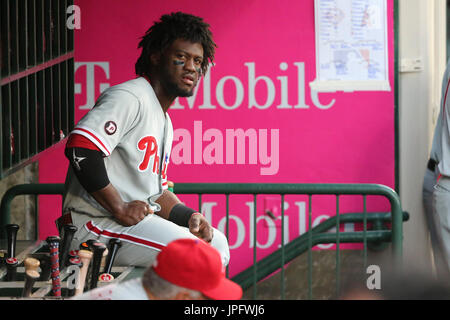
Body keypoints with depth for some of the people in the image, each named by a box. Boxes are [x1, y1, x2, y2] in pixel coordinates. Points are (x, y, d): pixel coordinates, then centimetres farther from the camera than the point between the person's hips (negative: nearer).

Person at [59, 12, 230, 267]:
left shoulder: (164, 122, 22)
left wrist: (190, 216, 2)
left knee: (217, 243, 11)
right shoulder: (129, 97, -11)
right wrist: (120, 208, -21)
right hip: (94, 224, -11)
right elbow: (80, 148, -26)